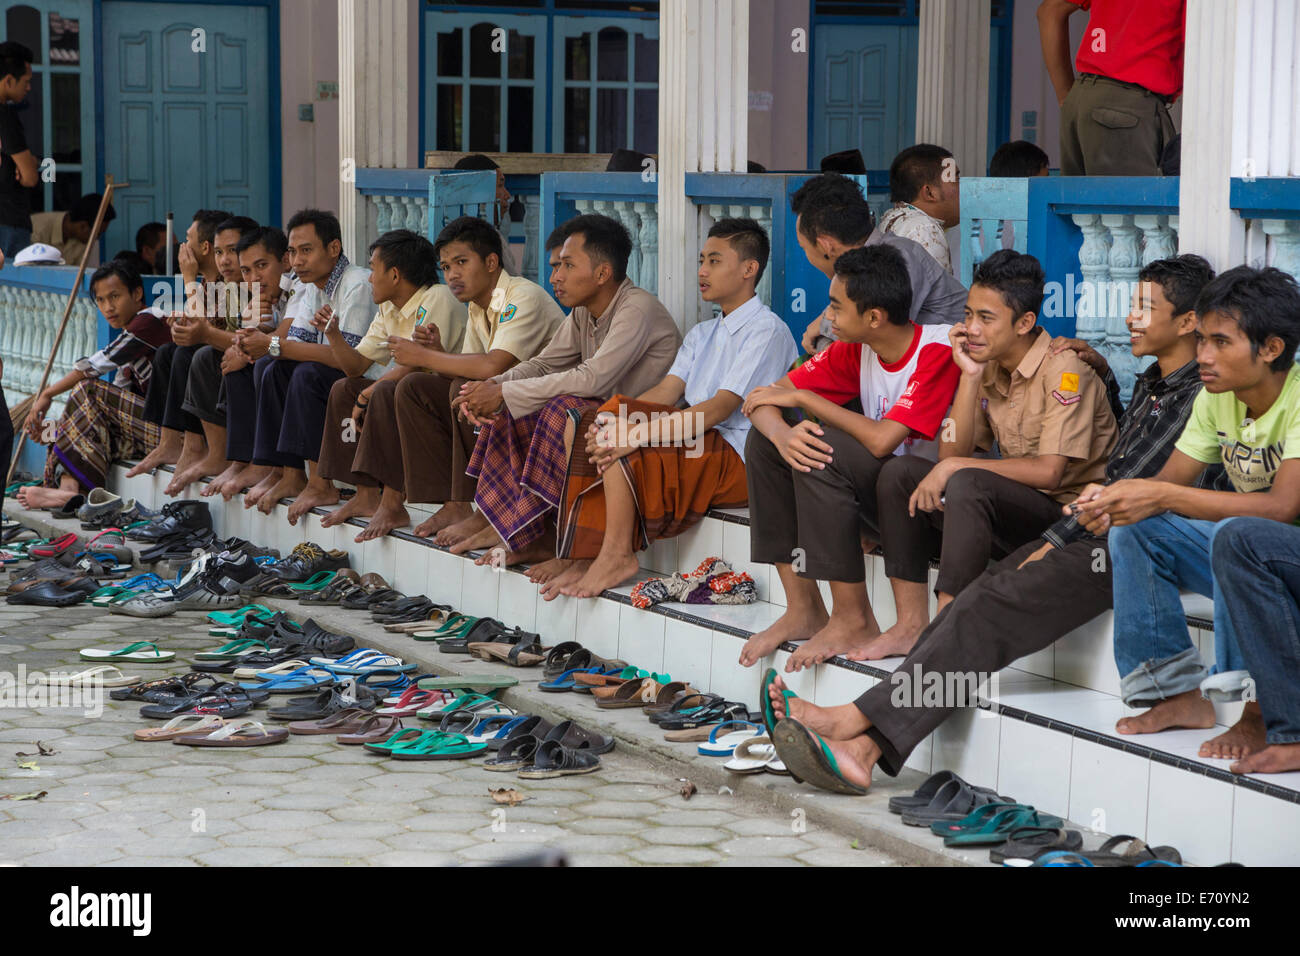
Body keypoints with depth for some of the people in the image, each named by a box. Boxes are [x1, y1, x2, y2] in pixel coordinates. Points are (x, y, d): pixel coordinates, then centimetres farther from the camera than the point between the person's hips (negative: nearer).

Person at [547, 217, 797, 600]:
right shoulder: (702, 334, 23)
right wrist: (614, 425, -12)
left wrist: (637, 434, -26)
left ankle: (617, 554, -18)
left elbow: (721, 408, -18)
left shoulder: (767, 330, -7)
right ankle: (584, 555, -17)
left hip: (738, 459, -8)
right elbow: (666, 392, 9)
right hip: (697, 446, 8)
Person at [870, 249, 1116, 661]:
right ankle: (912, 625, -7)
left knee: (967, 485, -32)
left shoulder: (1064, 371, -15)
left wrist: (955, 469, -21)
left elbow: (1048, 472, -23)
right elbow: (953, 452, 1)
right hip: (1012, 509, 8)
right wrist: (970, 377, -9)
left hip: (1067, 510, -8)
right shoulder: (989, 367, 7)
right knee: (899, 473, -4)